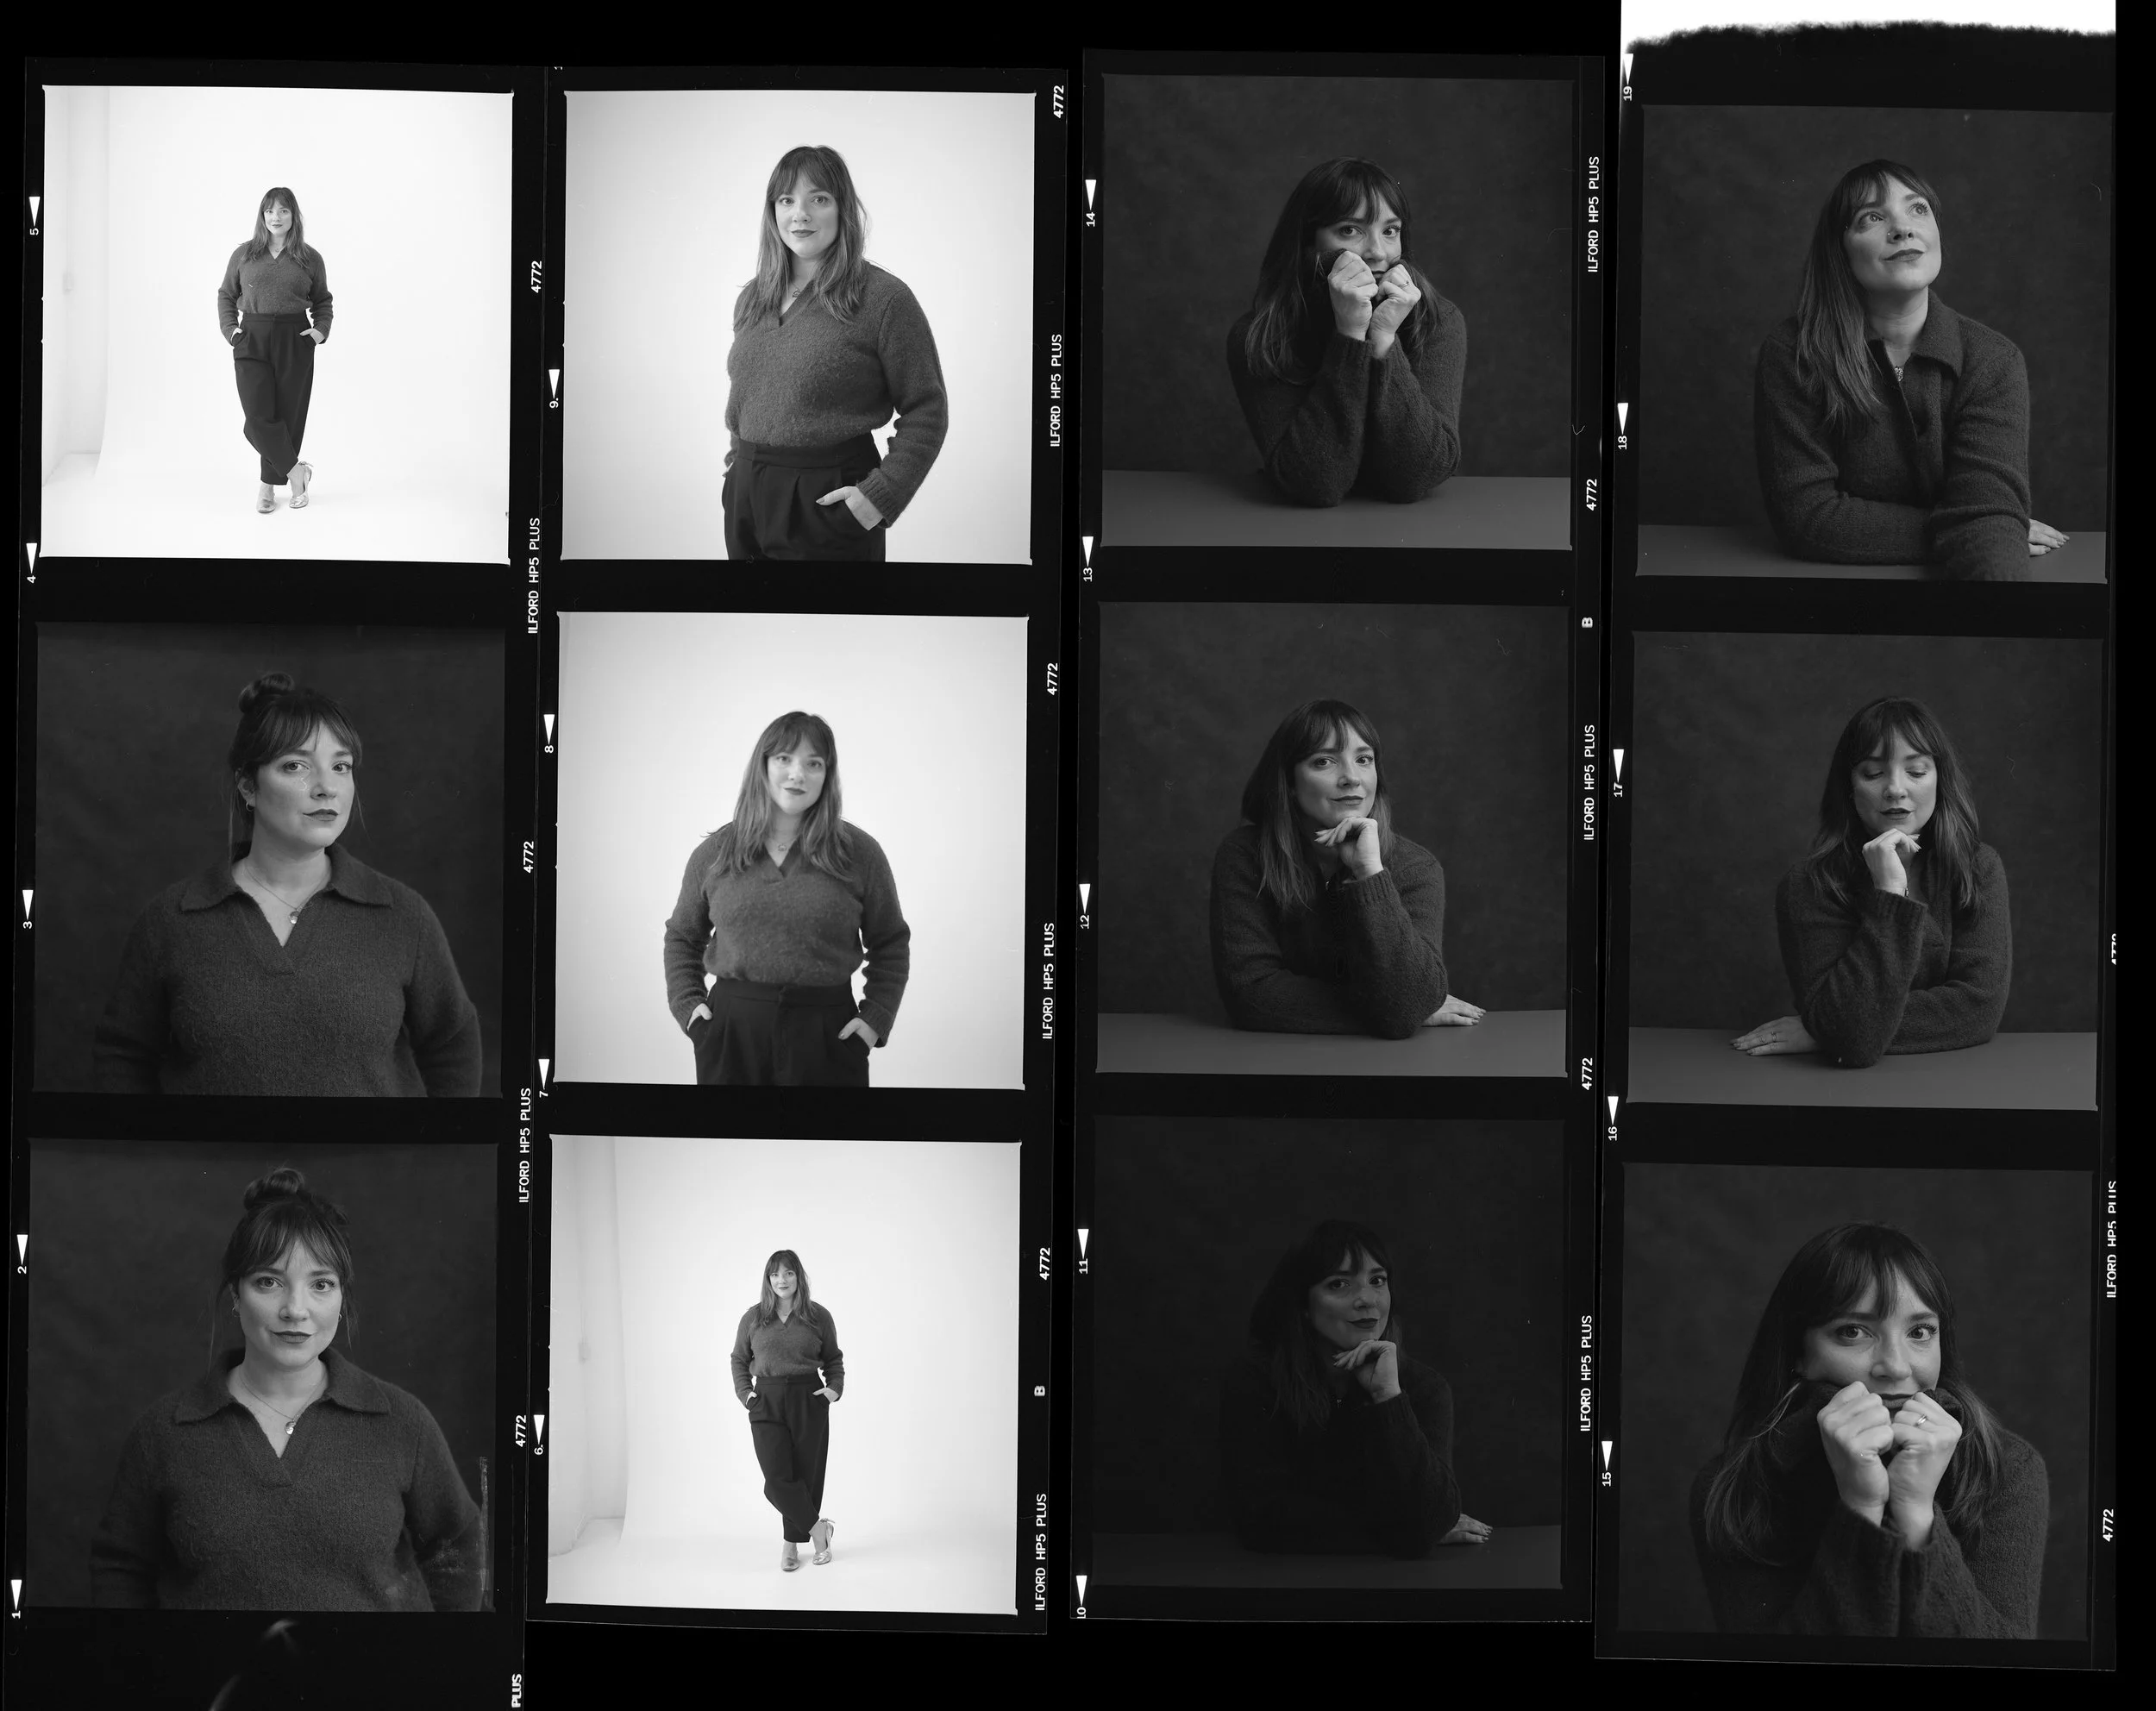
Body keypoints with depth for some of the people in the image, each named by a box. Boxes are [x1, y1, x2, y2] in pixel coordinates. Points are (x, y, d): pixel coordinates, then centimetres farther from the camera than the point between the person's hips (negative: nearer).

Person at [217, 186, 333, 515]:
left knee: (288, 414, 2)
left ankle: (269, 484, 16)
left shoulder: (310, 258, 6)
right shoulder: (244, 254, 7)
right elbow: (226, 294, 16)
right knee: (259, 417, -13)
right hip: (252, 341, 0)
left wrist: (321, 330, 1)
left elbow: (323, 301, 17)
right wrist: (230, 328, 1)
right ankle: (295, 470, 3)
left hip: (295, 341, 0)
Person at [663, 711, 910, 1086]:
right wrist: (687, 1003, 5)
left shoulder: (859, 852, 1)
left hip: (827, 1036, -1)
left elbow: (891, 946, 9)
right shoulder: (713, 854, 5)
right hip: (731, 1032, 1)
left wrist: (876, 1017, -2)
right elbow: (681, 937, 18)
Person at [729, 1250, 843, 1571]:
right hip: (767, 1403, 0)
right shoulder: (753, 1318, 5)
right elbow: (739, 1360, 15)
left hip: (808, 1401, 0)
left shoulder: (818, 1316, 4)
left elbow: (834, 1360, 14)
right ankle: (818, 1528, 5)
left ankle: (791, 1544, 16)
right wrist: (744, 1391, 1)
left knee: (806, 1474, 2)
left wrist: (835, 1388, -2)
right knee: (777, 1479, -11)